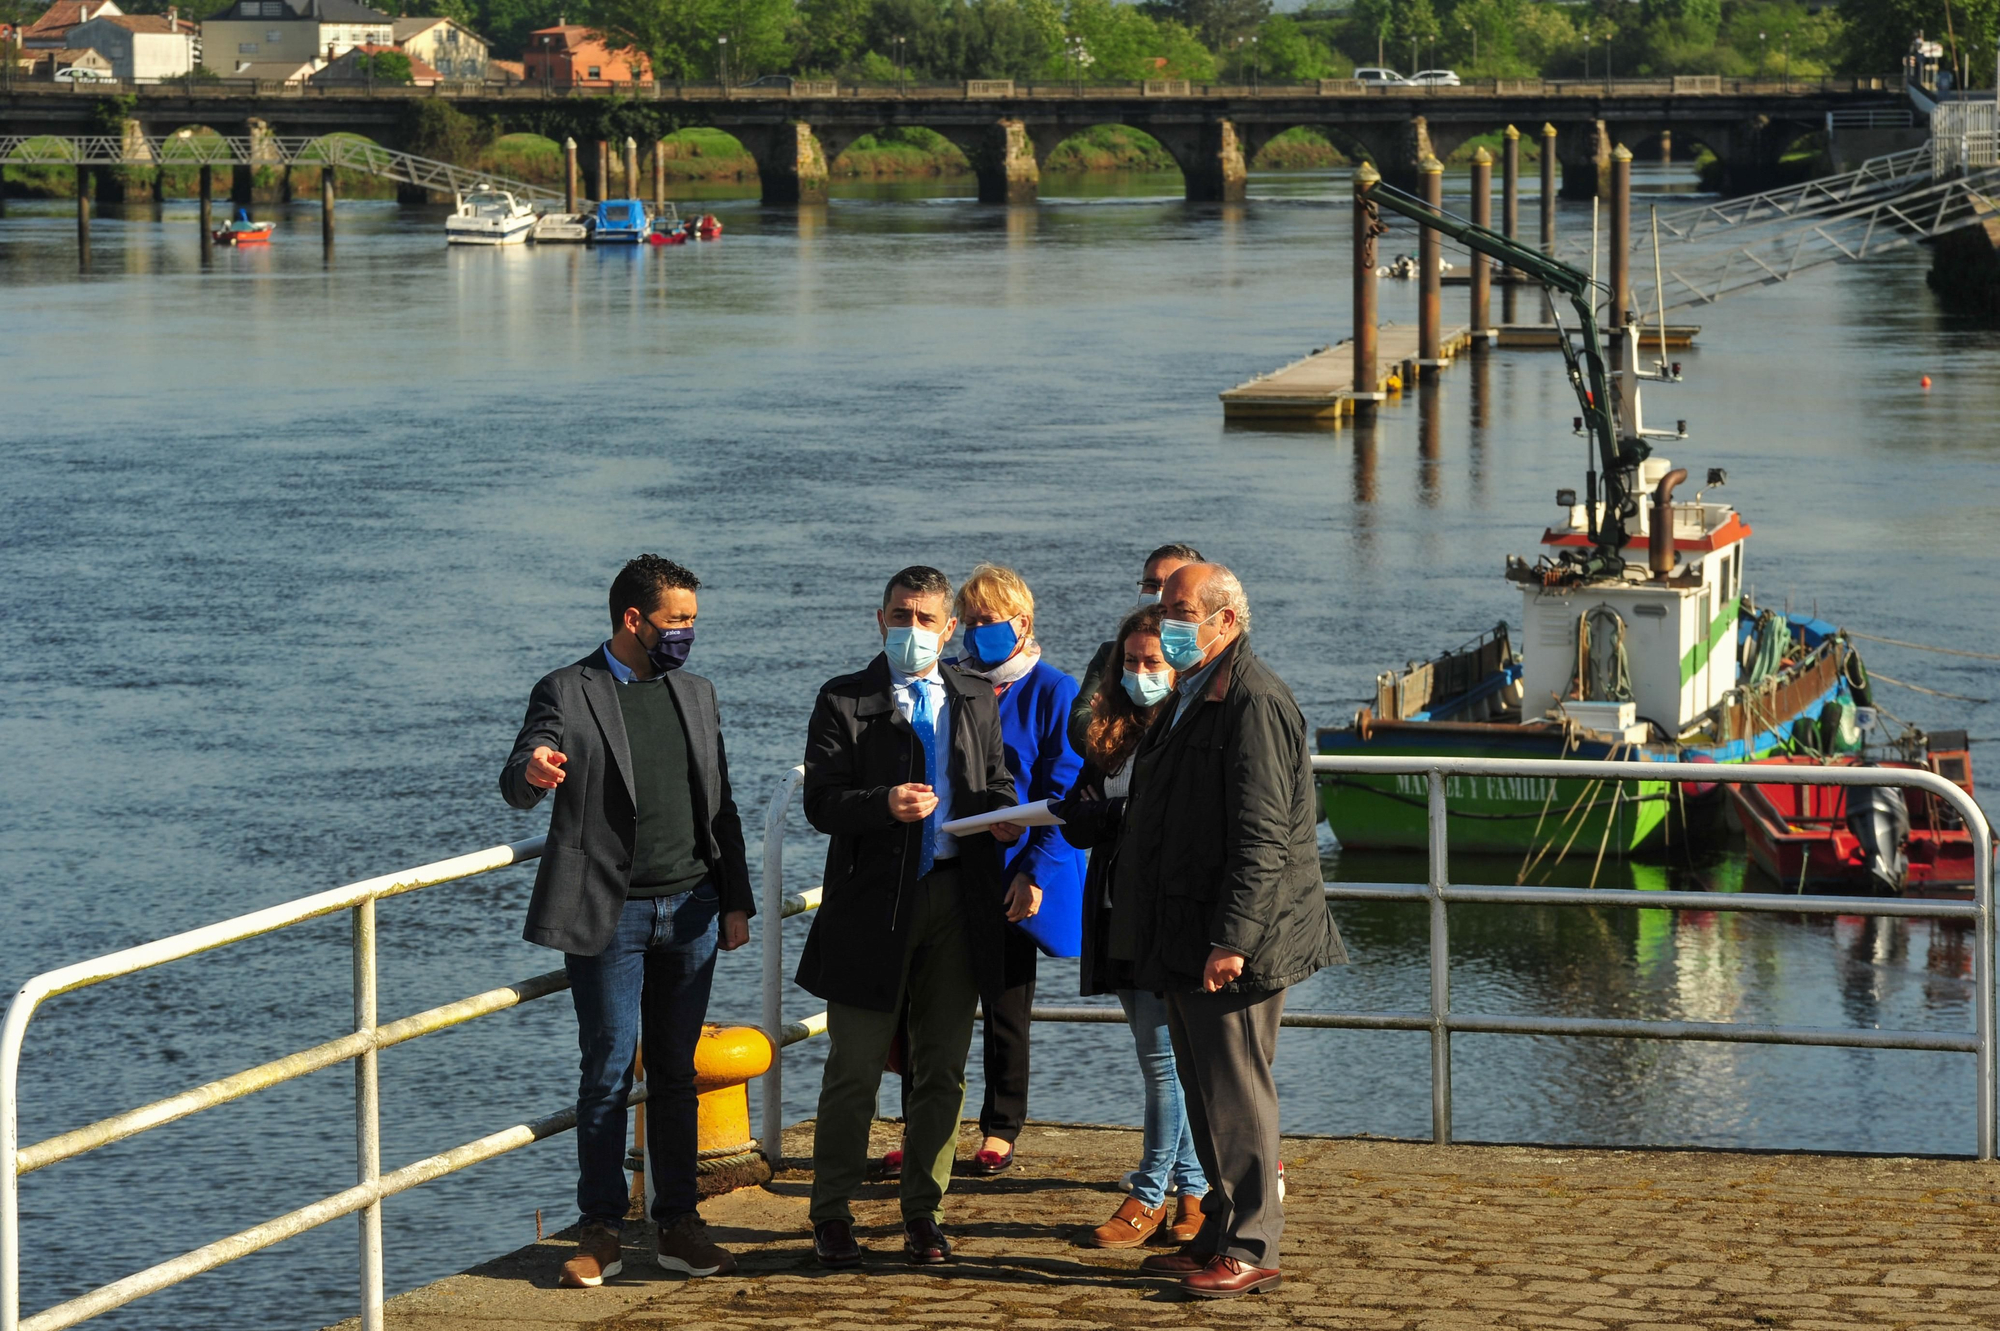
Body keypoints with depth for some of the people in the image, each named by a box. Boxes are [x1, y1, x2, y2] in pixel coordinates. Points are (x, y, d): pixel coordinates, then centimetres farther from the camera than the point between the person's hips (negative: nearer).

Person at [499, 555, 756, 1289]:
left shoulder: (696, 693, 13)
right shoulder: (567, 693, -4)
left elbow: (720, 806, 16)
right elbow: (517, 786, -13)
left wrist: (736, 900, 11)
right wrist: (531, 772, -38)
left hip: (690, 910, 5)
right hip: (609, 913, -4)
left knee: (676, 1072, 8)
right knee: (608, 1071, -3)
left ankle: (679, 1225, 13)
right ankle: (600, 1231, 4)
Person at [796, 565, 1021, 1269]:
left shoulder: (976, 699, 13)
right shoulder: (844, 701, 0)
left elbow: (998, 779, 19)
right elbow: (821, 802, -7)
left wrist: (1004, 813, -4)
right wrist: (883, 805, -25)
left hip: (958, 900, 4)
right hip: (873, 905, -4)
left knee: (942, 1067, 8)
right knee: (854, 1067, 0)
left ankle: (924, 1213, 18)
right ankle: (832, 1214, 11)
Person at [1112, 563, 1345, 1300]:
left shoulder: (1254, 702, -15)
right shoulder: (1187, 699, 17)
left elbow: (1262, 835, -22)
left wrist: (1233, 937, -26)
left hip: (1233, 942, -10)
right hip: (1184, 936, 10)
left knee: (1235, 1093, -6)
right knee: (1207, 1093, 14)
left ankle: (1250, 1250, -1)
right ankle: (1220, 1235, 22)